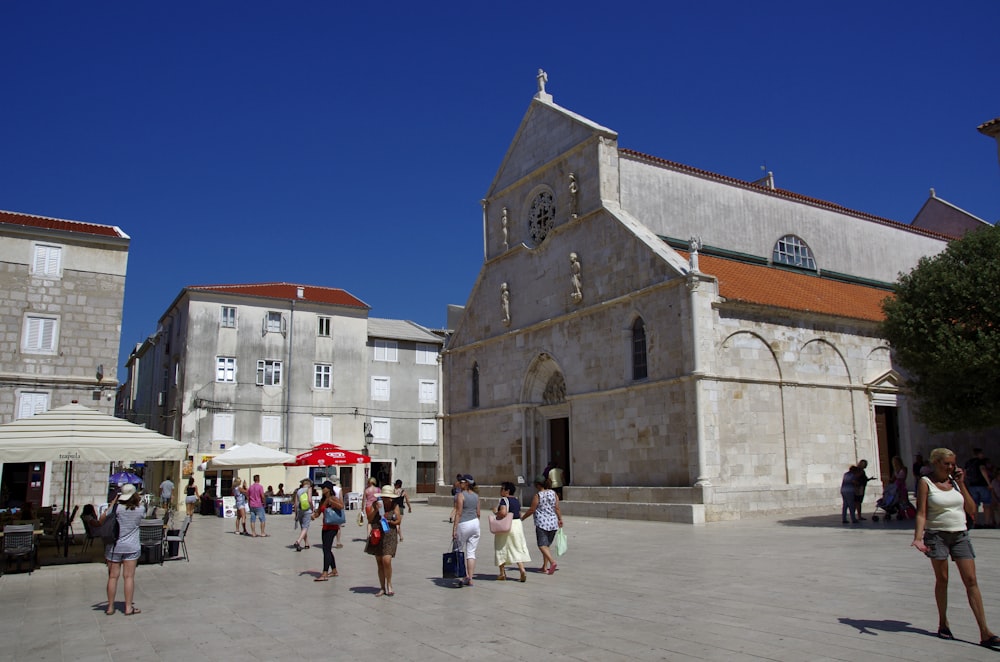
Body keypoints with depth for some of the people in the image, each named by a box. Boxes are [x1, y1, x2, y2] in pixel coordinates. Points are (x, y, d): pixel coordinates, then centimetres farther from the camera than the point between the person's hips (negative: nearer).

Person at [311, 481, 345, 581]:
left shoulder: (333, 498, -11)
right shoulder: (322, 500, 13)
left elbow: (341, 506, -27)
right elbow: (318, 512, 17)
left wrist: (331, 502, -30)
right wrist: (314, 515, -4)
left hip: (332, 527, -9)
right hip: (325, 527, 9)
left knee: (326, 549, -14)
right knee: (327, 550, 15)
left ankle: (325, 574, -16)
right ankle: (334, 571, 26)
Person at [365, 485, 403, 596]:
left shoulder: (395, 506, -1)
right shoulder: (376, 504, 1)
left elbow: (399, 521, 1)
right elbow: (369, 519, -2)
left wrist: (388, 522, -13)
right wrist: (376, 510, -16)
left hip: (389, 535, -2)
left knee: (386, 560, -15)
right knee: (379, 563, 7)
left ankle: (389, 585, 6)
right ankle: (382, 588, 18)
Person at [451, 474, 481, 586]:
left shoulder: (461, 495, -12)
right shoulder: (476, 495, 8)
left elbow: (459, 513, -15)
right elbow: (478, 513, 12)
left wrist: (454, 528, -13)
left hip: (463, 524, -6)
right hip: (475, 523, 6)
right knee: (471, 553, 7)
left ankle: (466, 575, 3)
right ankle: (470, 579, 7)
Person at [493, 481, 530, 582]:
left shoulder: (504, 500, -15)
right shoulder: (516, 500, 10)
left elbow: (503, 512, -29)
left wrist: (496, 515, -11)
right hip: (518, 524, 7)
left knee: (501, 548, 9)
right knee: (518, 549, 10)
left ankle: (502, 573, 17)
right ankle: (522, 570, -7)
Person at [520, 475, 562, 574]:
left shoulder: (537, 496, -11)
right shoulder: (553, 493, 4)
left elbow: (532, 510, -7)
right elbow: (557, 508, 3)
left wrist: (522, 517, 6)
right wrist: (560, 519, 11)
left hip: (542, 523, -6)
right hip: (553, 523, 6)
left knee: (542, 545, -4)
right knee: (547, 545, 15)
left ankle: (552, 562, -24)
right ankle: (545, 567, 19)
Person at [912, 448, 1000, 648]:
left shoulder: (955, 481, 8)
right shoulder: (926, 483, -4)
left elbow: (972, 510, 4)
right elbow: (921, 513, -8)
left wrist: (961, 484, -1)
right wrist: (918, 537, -20)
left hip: (960, 535, 4)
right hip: (937, 535, -3)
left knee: (971, 581, -2)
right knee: (942, 579, 6)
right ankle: (943, 624, 21)